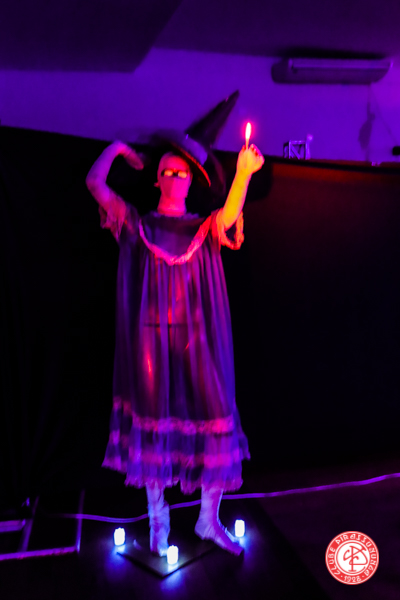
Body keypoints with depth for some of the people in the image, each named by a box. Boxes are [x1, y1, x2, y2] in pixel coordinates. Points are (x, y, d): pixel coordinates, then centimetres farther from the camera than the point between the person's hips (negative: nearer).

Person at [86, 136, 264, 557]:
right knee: (153, 421, 5)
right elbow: (94, 182, 1)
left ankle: (209, 519, 19)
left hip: (196, 340, 1)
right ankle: (157, 518, 25)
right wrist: (117, 148, 11)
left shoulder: (204, 229, 10)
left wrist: (244, 172, -28)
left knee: (215, 420, -2)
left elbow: (230, 214, -14)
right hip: (150, 337, 0)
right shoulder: (137, 224, 9)